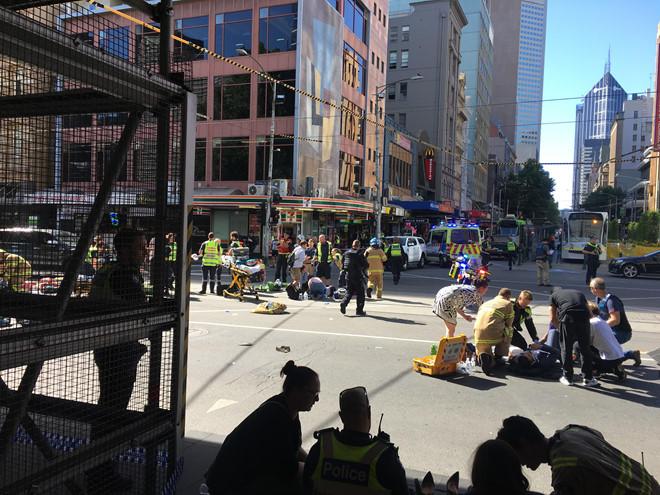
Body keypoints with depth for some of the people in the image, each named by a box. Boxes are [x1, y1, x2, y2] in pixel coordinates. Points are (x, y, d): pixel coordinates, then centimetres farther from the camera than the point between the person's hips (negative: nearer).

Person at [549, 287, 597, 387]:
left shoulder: (553, 295, 25)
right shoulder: (579, 293, 34)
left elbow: (553, 319, 22)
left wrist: (560, 328, 36)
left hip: (567, 317, -2)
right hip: (583, 317, 3)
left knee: (566, 349, 12)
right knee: (586, 349, 14)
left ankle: (567, 378, 20)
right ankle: (588, 378, 21)